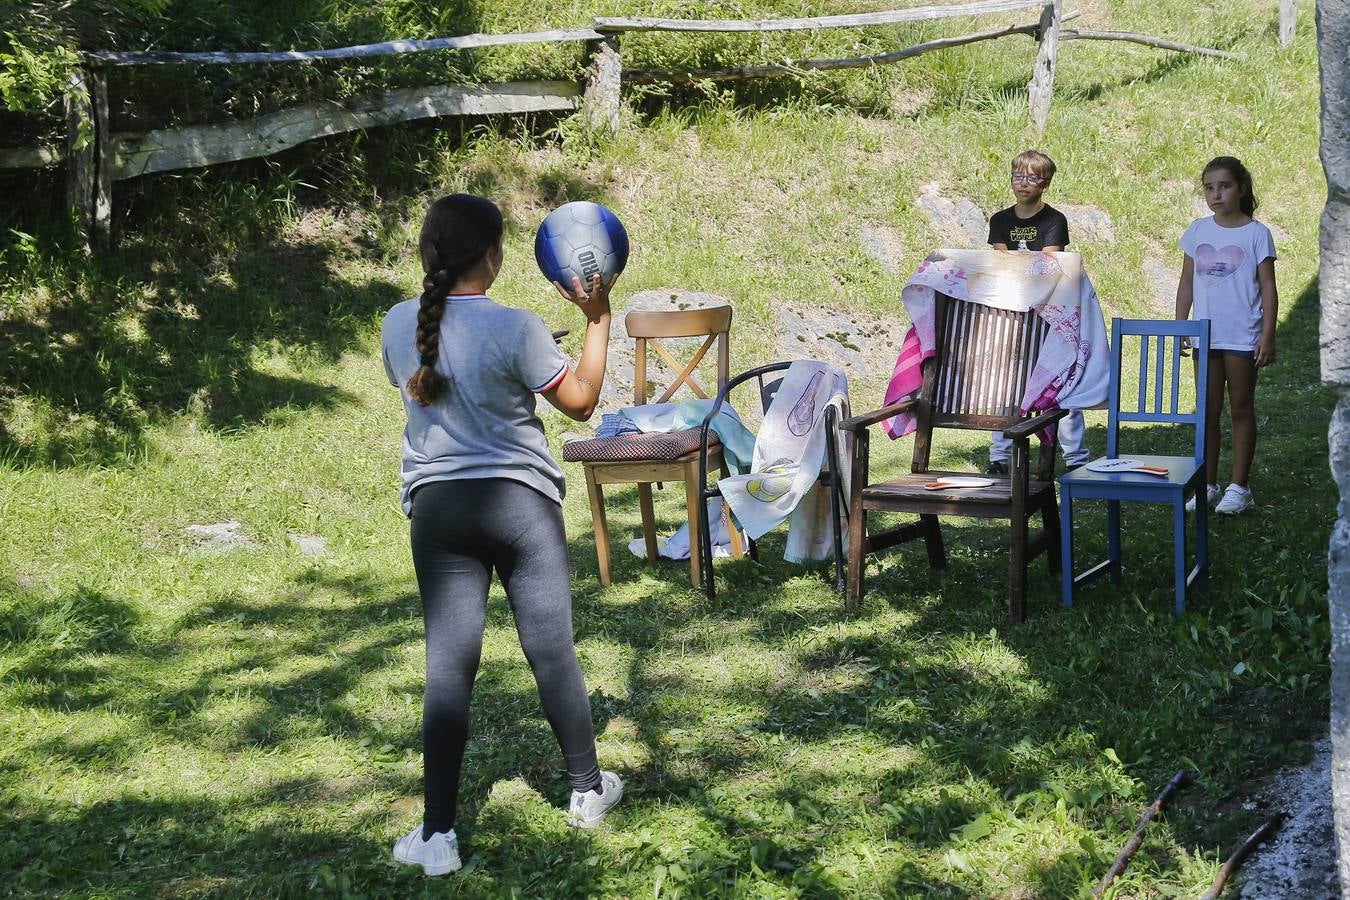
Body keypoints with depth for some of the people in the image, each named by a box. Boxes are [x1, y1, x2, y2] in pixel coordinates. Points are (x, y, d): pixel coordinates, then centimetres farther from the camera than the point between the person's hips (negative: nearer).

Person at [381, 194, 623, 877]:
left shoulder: (399, 325, -1)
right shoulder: (515, 328, -14)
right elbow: (581, 402, -4)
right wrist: (597, 317, 2)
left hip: (437, 506, 3)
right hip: (520, 501, -3)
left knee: (449, 665, 2)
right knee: (551, 650, 10)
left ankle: (437, 834, 0)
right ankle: (588, 791, 27)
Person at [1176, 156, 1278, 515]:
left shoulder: (1256, 233, -6)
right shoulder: (1198, 231, 5)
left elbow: (1268, 288, -6)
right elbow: (1187, 282, 11)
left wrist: (1267, 336, -11)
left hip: (1242, 337, -4)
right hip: (1205, 335, 4)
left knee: (1240, 409, 5)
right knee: (1208, 409, 9)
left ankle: (1239, 487, 11)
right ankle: (1208, 485, 17)